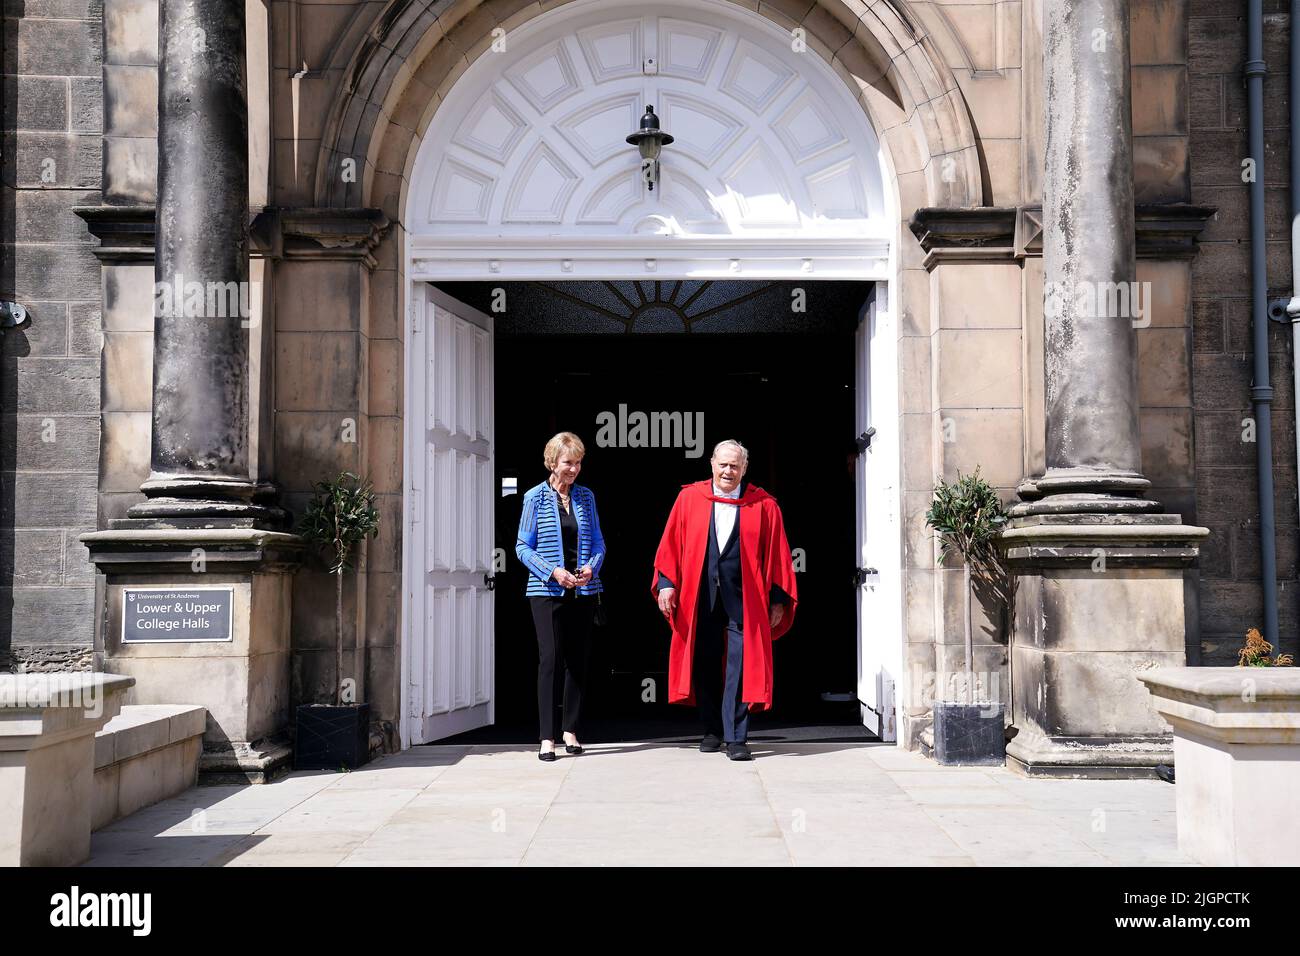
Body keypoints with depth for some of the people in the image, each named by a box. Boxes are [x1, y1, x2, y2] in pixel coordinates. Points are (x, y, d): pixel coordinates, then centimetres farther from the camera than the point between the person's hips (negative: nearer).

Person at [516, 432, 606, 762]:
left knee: (578, 660, 7)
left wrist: (591, 567, -8)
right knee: (550, 658, -10)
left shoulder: (586, 497, 9)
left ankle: (571, 730, 18)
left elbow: (598, 542, 13)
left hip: (582, 590, 4)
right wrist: (553, 571, -15)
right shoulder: (535, 497, -1)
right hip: (547, 590, -4)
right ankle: (547, 737, -7)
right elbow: (523, 547, -2)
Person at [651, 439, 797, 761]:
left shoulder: (763, 505, 1)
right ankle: (713, 731, 25)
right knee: (706, 663, 10)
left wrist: (778, 599, -2)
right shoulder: (689, 498, 5)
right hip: (700, 596, 2)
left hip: (743, 598, -2)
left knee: (740, 667, -5)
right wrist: (666, 583, -4)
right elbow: (671, 544, 5)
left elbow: (777, 554, 2)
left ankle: (735, 738, -1)